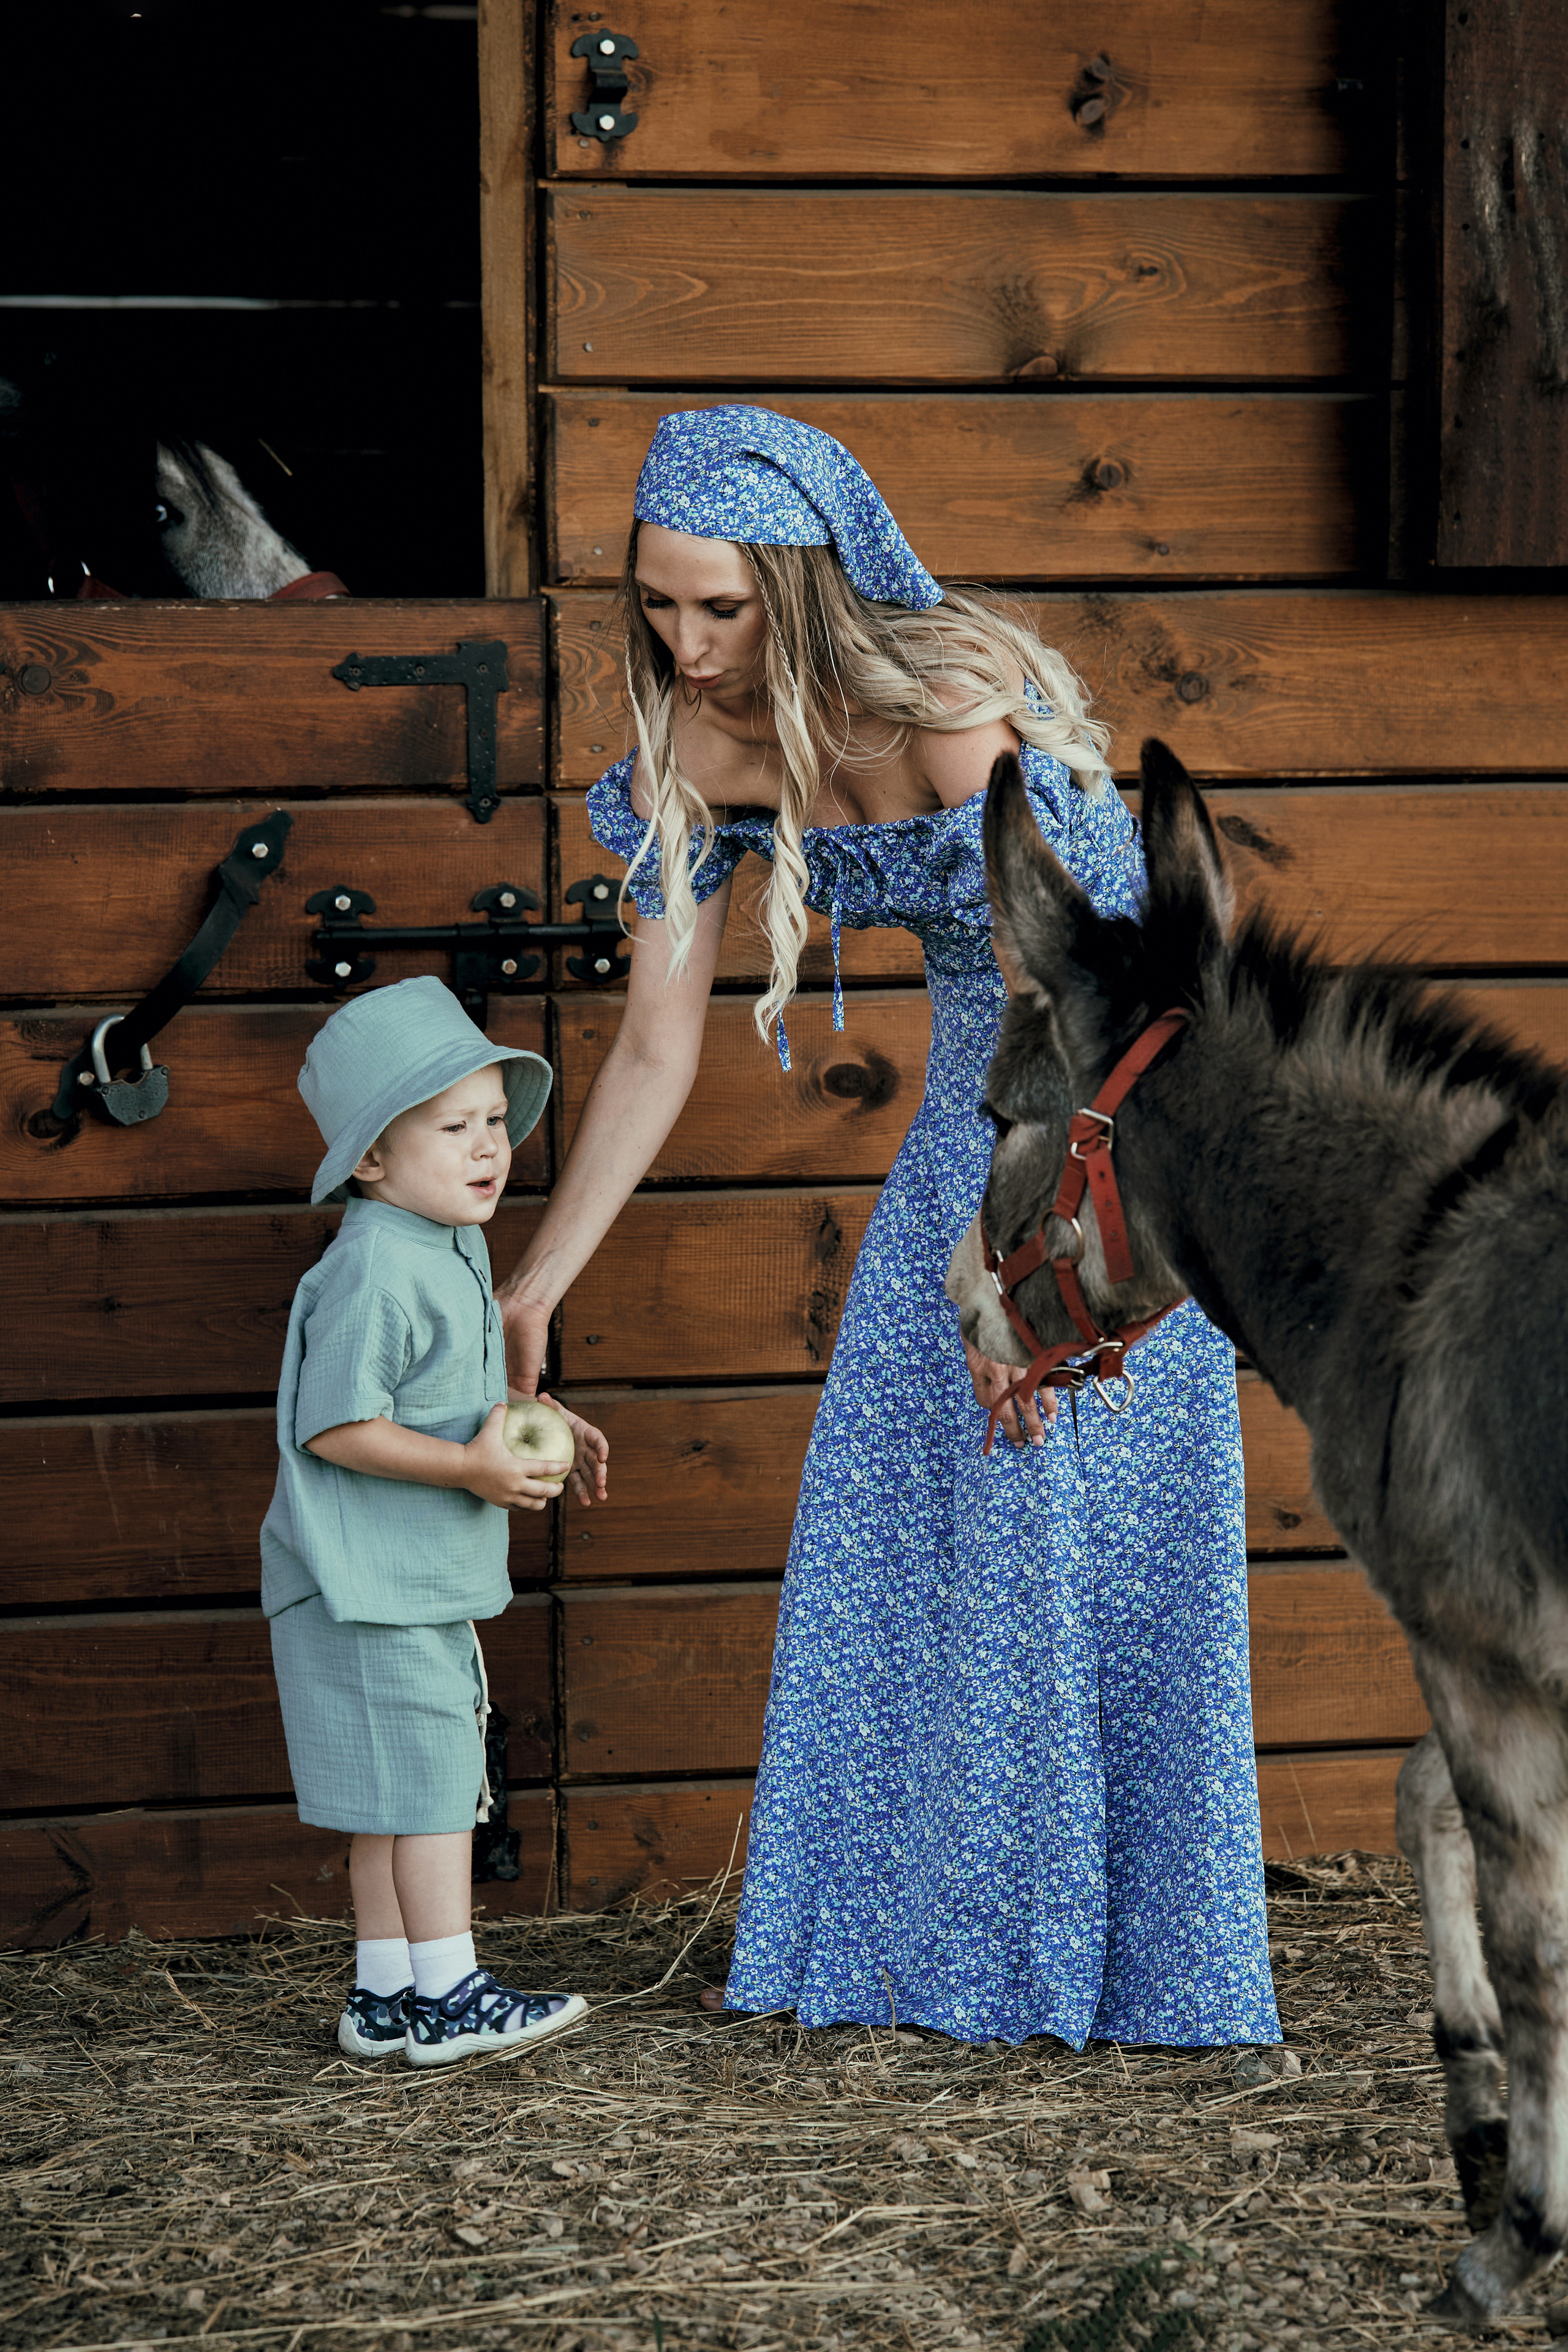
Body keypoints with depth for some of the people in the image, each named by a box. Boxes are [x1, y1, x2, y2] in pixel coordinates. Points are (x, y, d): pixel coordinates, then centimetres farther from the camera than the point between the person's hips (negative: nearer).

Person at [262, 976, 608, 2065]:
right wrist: (473, 1468, -24)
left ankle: (386, 1993, 20)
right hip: (368, 1586, -10)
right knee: (428, 1780, -6)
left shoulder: (452, 1250, 11)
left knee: (405, 1793, 13)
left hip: (428, 1585, 10)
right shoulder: (376, 1273, -21)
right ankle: (447, 1994, 1)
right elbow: (335, 1427, -24)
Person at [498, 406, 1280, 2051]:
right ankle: (920, 1931, 15)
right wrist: (529, 1293, -2)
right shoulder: (696, 745, -10)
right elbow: (655, 1051, -3)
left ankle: (1127, 1957, 6)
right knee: (895, 1512, 5)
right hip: (981, 1097, 7)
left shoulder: (959, 698, -30)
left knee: (1097, 1524, -5)